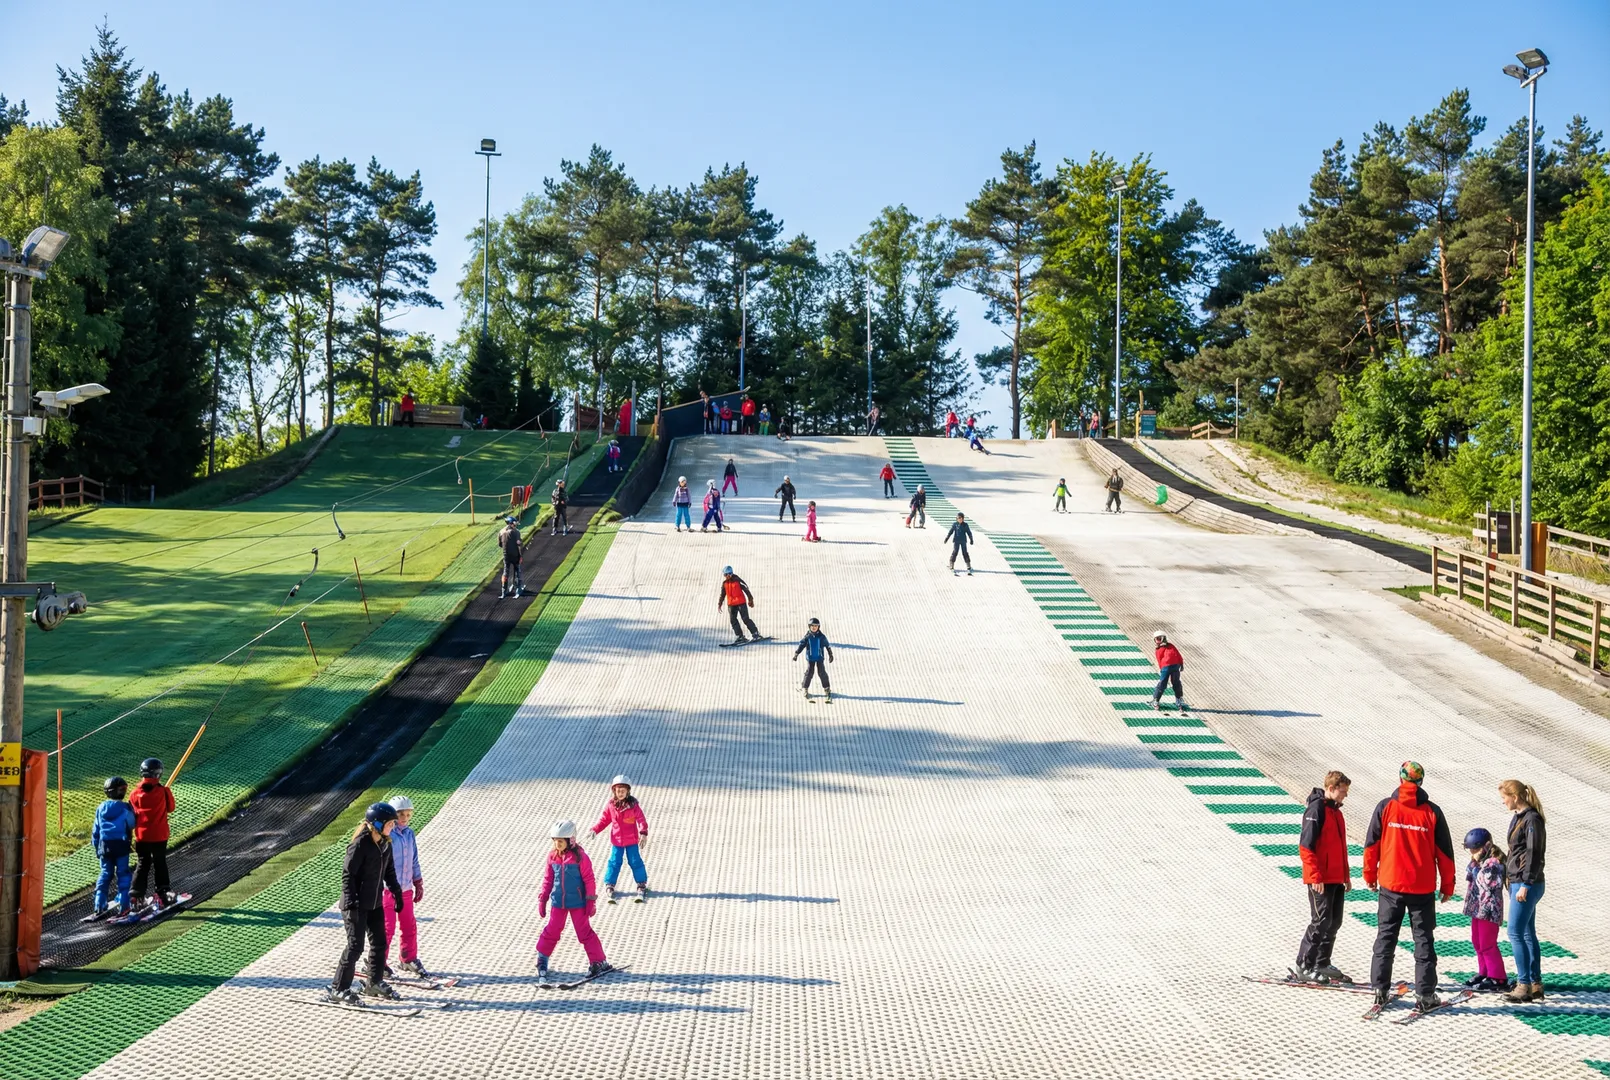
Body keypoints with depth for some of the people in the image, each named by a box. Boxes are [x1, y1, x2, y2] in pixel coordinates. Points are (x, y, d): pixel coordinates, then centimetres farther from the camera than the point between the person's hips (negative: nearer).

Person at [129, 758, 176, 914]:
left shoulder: (136, 793, -7)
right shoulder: (163, 791, -14)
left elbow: (131, 815, 2)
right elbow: (170, 808, 2)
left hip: (141, 836, 2)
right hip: (159, 836, -2)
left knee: (142, 865, 14)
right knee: (160, 865, 10)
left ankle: (136, 896, 10)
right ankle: (162, 894, 10)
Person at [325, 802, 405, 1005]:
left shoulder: (385, 843, 4)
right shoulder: (360, 844, -21)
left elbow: (389, 870, 18)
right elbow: (347, 874, -20)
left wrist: (396, 892, 16)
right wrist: (351, 903, -23)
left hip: (375, 902, 8)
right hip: (356, 904, -8)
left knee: (379, 943, 14)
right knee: (355, 946, -8)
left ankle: (375, 983, 31)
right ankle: (338, 990, 1)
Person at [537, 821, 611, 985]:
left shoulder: (579, 856, -14)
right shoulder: (552, 856, 0)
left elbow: (589, 879, -10)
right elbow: (548, 879, 9)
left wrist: (591, 901, -10)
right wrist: (543, 899, 10)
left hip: (577, 902, -4)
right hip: (558, 902, 4)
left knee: (584, 932, 0)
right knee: (551, 931, 7)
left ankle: (599, 963, 9)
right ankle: (542, 962, 22)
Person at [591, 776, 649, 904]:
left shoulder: (633, 804, -11)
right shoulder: (610, 805, -4)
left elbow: (641, 819, -11)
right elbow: (604, 820, 4)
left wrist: (643, 833, -24)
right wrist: (595, 830, -9)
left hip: (632, 840, -2)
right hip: (616, 840, 2)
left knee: (635, 862, 5)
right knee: (614, 863, 3)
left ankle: (642, 886, 16)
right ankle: (609, 887, 10)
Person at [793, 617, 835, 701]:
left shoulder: (821, 636, -5)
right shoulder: (807, 636, -5)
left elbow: (827, 645, 5)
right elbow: (801, 645, -4)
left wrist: (830, 655, 9)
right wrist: (796, 654, -12)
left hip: (819, 657, 0)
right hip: (810, 658, 0)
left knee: (822, 672, -2)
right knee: (809, 672, -4)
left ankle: (827, 688, 10)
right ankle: (804, 688, 9)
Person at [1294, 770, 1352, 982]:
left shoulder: (1335, 811, 15)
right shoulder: (1316, 810, -14)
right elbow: (1306, 846, -19)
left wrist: (1346, 875, 22)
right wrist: (1315, 876, -22)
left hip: (1336, 879, 9)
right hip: (1320, 880, -9)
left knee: (1334, 923, 12)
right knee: (1321, 922, -8)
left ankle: (1322, 964, 21)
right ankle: (1303, 967, -1)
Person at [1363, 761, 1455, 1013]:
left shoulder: (1385, 807, -4)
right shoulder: (1432, 812, -4)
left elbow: (1371, 843, 0)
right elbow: (1445, 851, 1)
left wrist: (1370, 874, 13)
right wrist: (1448, 885, 10)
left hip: (1390, 884, 1)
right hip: (1423, 888, 0)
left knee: (1385, 936, 11)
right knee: (1424, 940, 6)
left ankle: (1380, 990, 11)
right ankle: (1425, 995, 3)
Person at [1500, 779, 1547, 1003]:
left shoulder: (1532, 820, -15)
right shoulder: (1518, 817, 13)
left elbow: (1533, 855, -18)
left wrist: (1524, 885, -19)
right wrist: (1511, 877, 19)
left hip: (1527, 884, -10)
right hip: (1517, 883, 10)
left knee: (1516, 933, -10)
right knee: (1528, 934, 11)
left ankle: (1524, 984, -7)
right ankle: (1536, 984, 15)